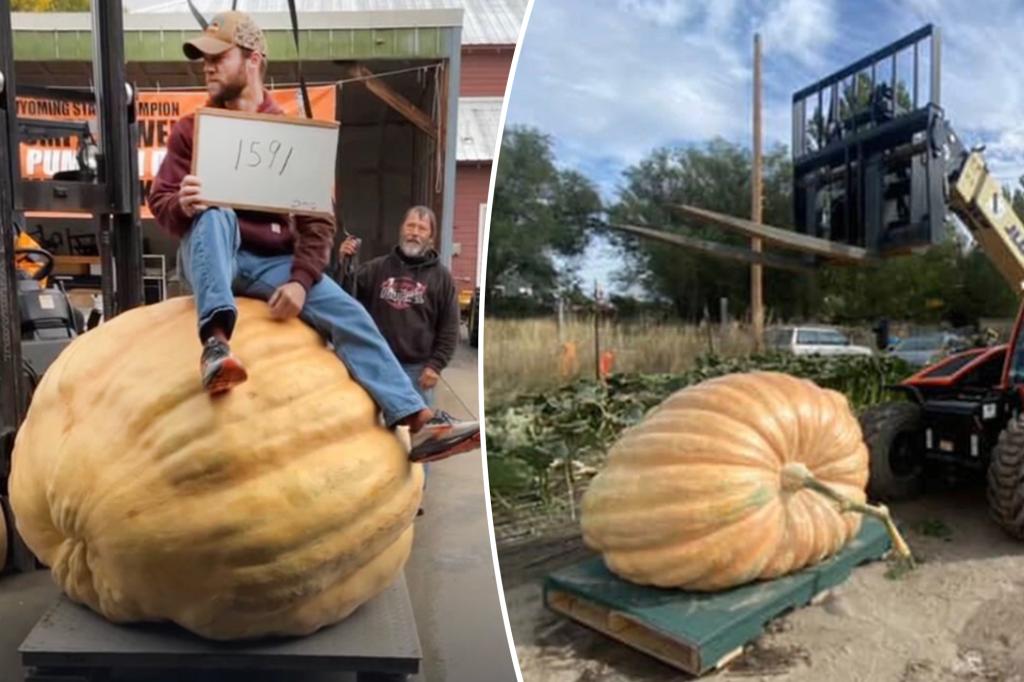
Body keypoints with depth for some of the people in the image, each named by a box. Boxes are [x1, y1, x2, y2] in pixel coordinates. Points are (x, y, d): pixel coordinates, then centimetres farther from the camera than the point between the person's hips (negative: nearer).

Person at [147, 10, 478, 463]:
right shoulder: (191, 129, 7)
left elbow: (318, 220, -2)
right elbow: (160, 203, 0)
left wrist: (301, 279, -18)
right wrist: (183, 205, -26)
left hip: (271, 262, 1)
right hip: (210, 257, 0)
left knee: (348, 312, -19)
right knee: (214, 213, -32)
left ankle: (419, 421, -25)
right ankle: (215, 342, -47)